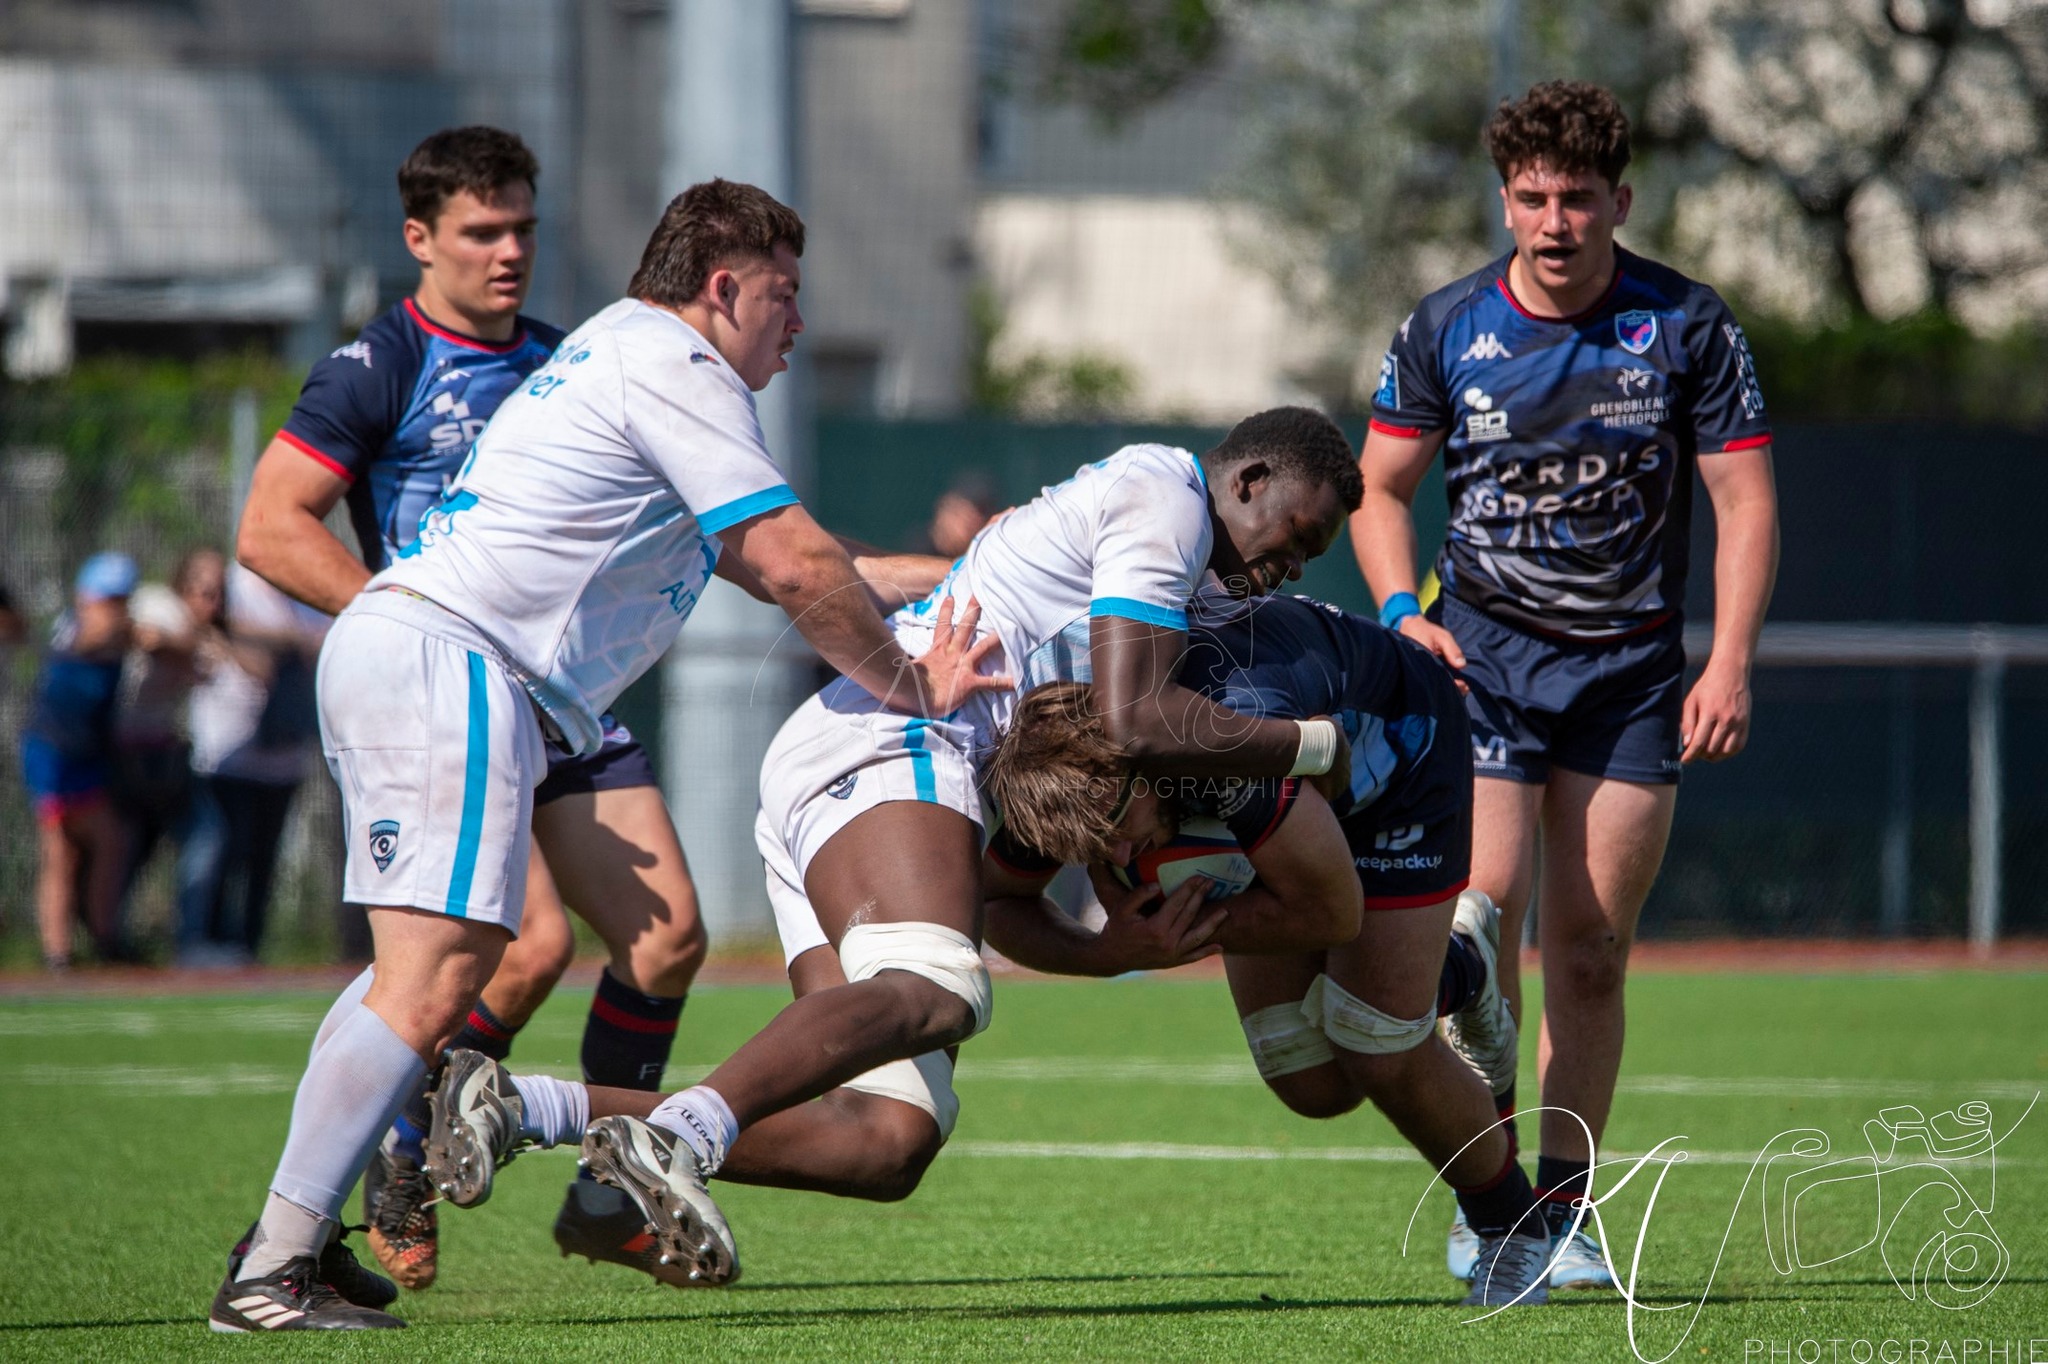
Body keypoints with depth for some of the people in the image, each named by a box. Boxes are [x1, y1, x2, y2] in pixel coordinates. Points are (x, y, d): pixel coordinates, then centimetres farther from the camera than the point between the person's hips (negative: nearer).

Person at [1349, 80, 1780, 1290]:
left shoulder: (1688, 326, -2)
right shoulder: (1446, 330, 0)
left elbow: (1746, 500, 0)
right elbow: (1383, 486, 12)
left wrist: (1731, 665, -10)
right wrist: (1402, 613, -5)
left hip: (1634, 668, 1)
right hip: (1485, 647, 0)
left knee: (1592, 951, 1)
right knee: (1487, 914, -15)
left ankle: (1563, 1210, 12)